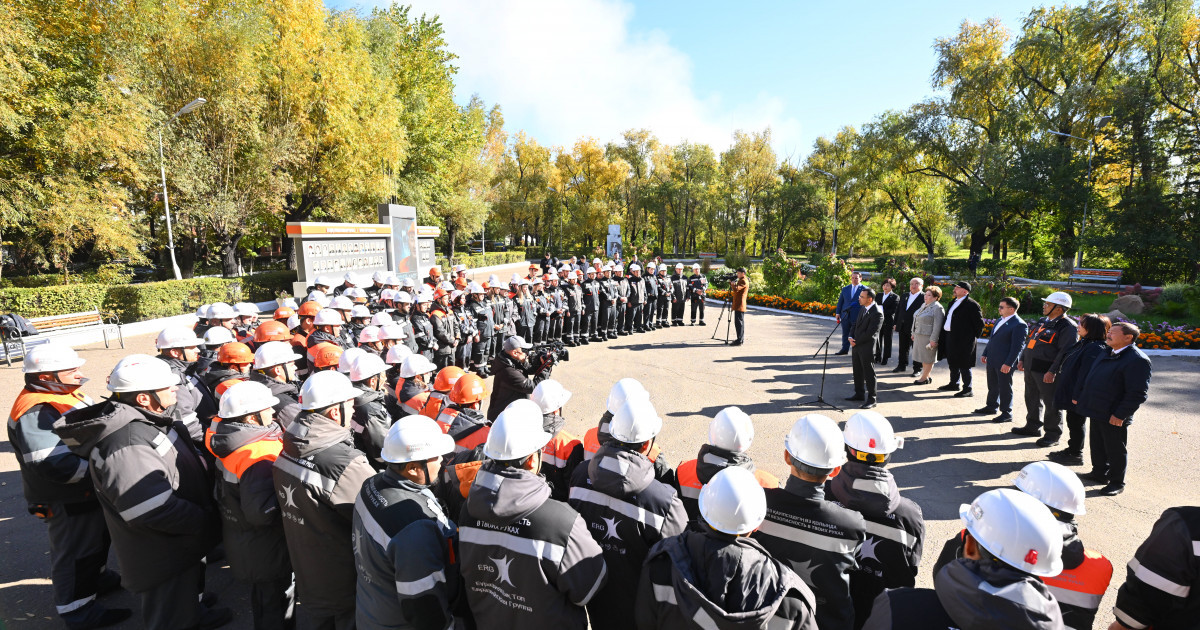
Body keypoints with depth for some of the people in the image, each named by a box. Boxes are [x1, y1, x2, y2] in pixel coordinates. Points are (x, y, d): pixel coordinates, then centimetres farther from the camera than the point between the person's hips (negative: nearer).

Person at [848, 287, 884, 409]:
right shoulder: (863, 308, 8)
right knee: (857, 371, 18)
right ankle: (859, 394, 32)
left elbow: (870, 333, -21)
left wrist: (856, 341, -12)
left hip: (867, 347, -9)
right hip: (857, 345, 9)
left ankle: (871, 400, 10)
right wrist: (851, 337, 0)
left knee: (869, 373, 1)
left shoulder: (877, 313, -19)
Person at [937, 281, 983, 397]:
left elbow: (979, 324, -12)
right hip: (950, 337, 9)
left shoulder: (972, 305, -12)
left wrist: (973, 337, -8)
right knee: (953, 362, 18)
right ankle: (954, 384, 32)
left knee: (963, 365, -3)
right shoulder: (953, 303, 14)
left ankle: (968, 390, 5)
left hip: (963, 340, -9)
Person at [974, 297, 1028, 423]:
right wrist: (985, 354, 19)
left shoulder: (1019, 325, -16)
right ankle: (991, 407, 33)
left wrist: (1008, 364, -20)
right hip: (992, 360, 8)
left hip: (1004, 363, -8)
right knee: (992, 385, 19)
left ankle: (1006, 413, 15)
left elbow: (1017, 346, -18)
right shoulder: (1000, 320, 12)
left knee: (1005, 388, 3)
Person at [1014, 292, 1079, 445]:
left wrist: (1052, 371, -23)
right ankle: (1033, 427, 33)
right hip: (1031, 368, 9)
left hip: (1046, 372, -9)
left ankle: (1053, 435, 13)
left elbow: (1065, 352, -20)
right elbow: (1029, 341, 21)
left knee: (1051, 403, 2)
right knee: (1032, 399, 19)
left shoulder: (1068, 327, -14)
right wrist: (1022, 359, 17)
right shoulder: (1043, 322, 13)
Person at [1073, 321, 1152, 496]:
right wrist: (1079, 395, 17)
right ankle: (1099, 473, 35)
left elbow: (1138, 393, -21)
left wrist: (1120, 415, -22)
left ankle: (1117, 483, 20)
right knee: (1097, 446, 20)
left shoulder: (1137, 360, -18)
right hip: (1097, 411, 8)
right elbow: (1089, 377, 20)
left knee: (1115, 450, 6)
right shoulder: (1107, 354, 10)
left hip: (1114, 417, -8)